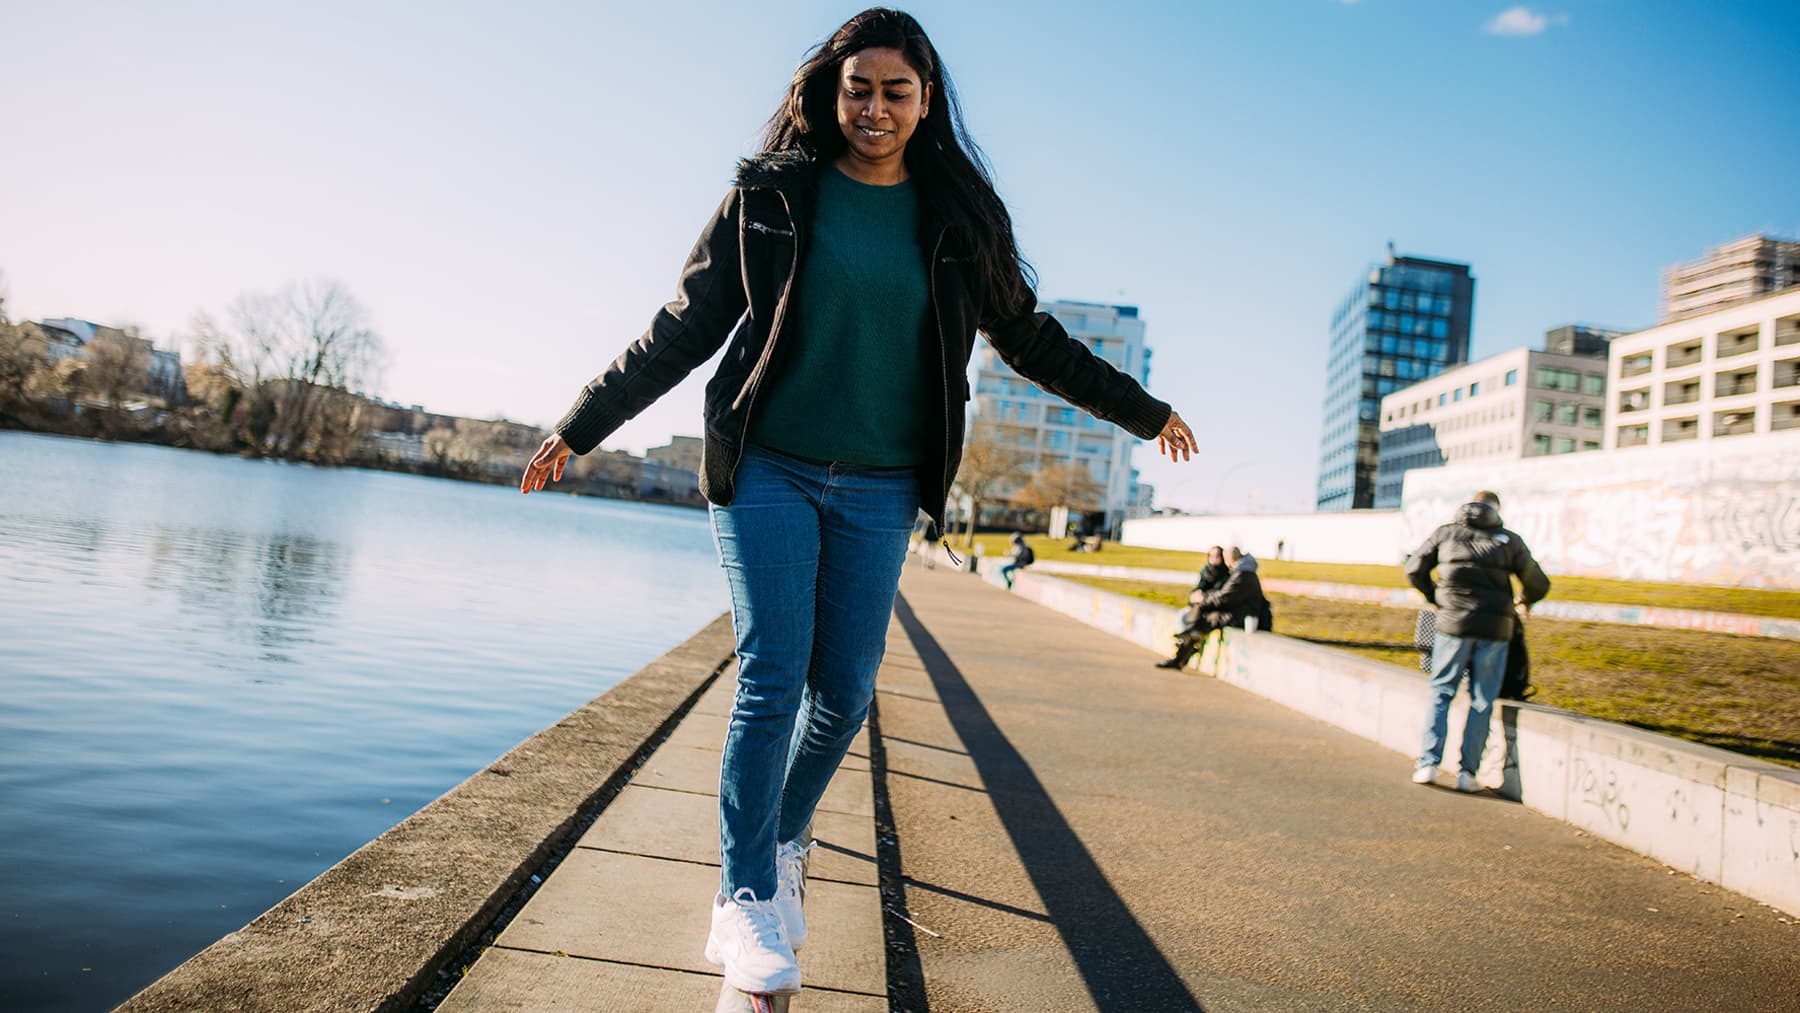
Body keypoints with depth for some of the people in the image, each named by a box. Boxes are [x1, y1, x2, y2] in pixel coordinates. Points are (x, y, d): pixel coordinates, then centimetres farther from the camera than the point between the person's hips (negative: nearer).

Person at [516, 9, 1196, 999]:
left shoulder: (957, 219, 6)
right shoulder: (772, 196, 1)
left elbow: (1030, 338, 16)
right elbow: (683, 328, 4)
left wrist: (1143, 410, 21)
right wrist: (580, 426, 4)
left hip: (877, 490, 2)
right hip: (766, 471, -2)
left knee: (844, 690, 2)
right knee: (771, 678, -9)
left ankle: (782, 842, 28)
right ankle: (746, 897, 4)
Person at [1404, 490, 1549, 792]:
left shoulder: (1446, 533, 9)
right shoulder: (1510, 540, 9)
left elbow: (1415, 569, 15)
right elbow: (1538, 585, 11)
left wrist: (1435, 598, 30)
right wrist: (1523, 601, 33)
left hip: (1453, 624, 0)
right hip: (1494, 629, 0)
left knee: (1441, 692, 9)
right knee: (1482, 701, 7)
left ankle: (1428, 764, 1)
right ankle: (1467, 773, 6)